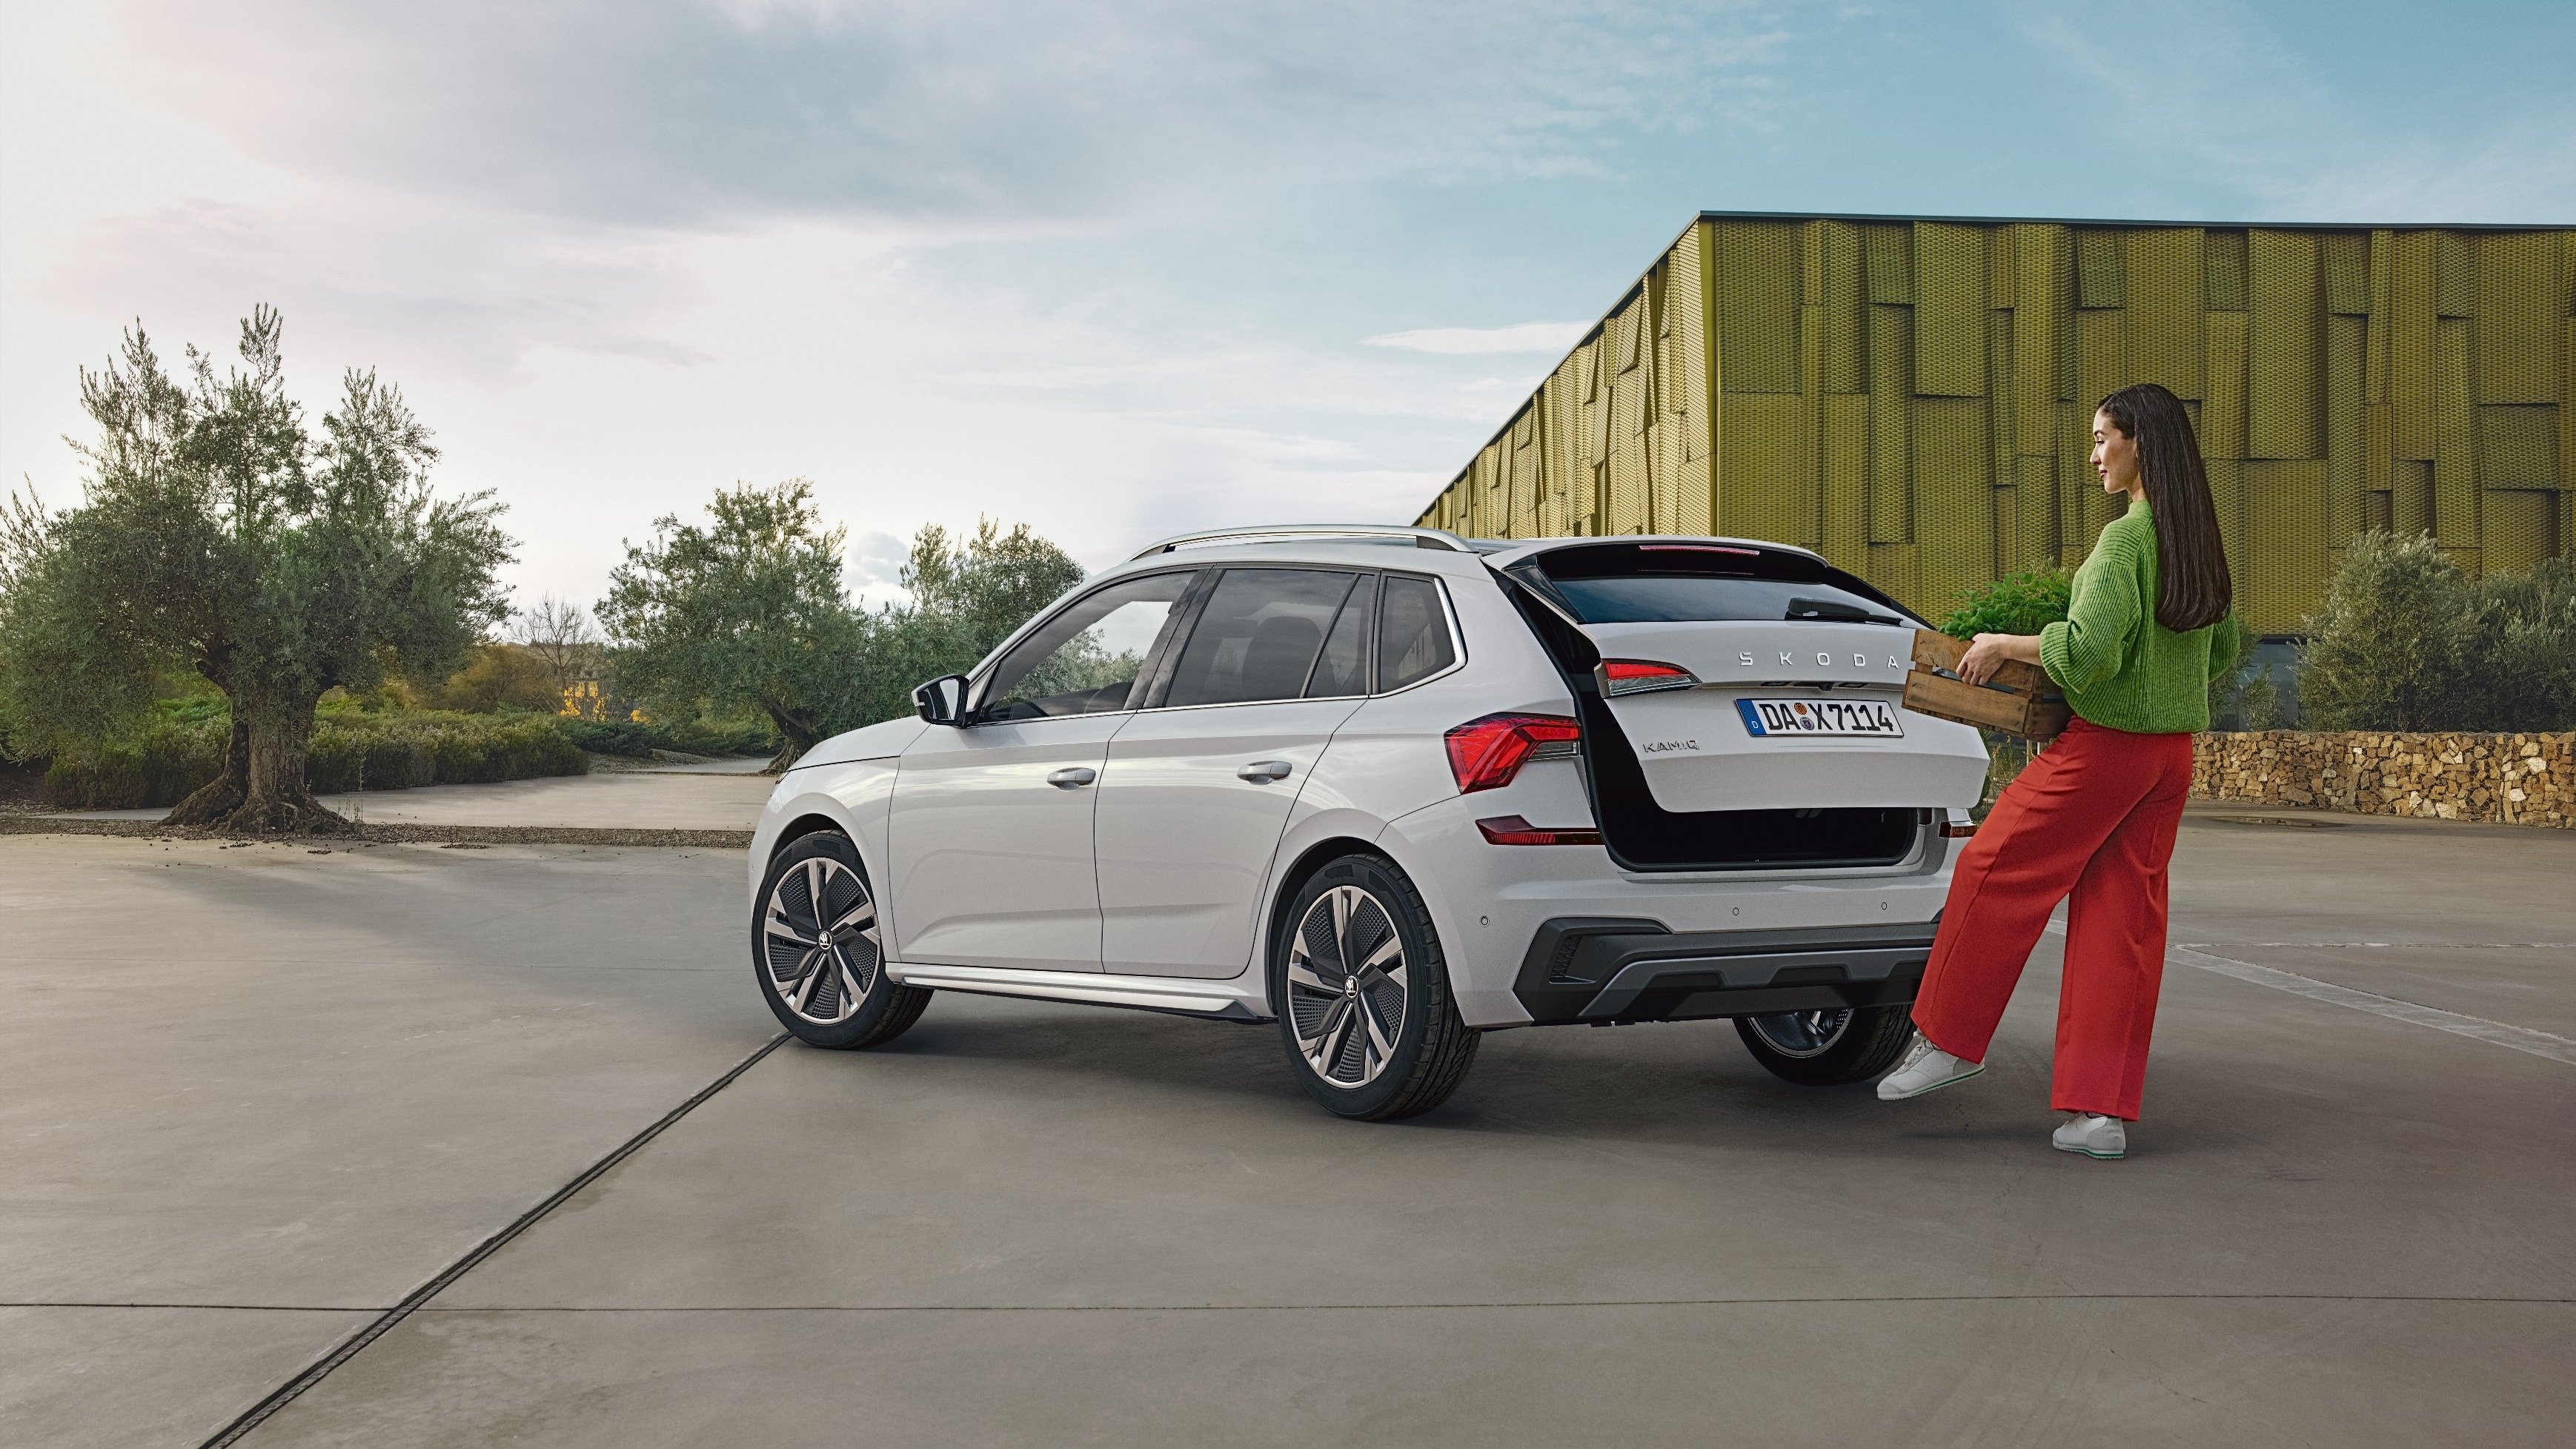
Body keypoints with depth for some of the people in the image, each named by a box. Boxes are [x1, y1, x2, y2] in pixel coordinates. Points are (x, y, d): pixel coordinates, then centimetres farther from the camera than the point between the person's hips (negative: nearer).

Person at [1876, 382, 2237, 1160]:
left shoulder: (2127, 539, -16)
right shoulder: (2201, 542, 11)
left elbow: (2088, 651, -24)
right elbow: (2223, 651, 21)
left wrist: (2002, 645, -11)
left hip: (2104, 746, -8)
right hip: (2171, 756, 8)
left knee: (1994, 873, 6)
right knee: (2123, 919, 7)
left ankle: (1947, 1037, 17)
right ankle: (2103, 1110, 6)